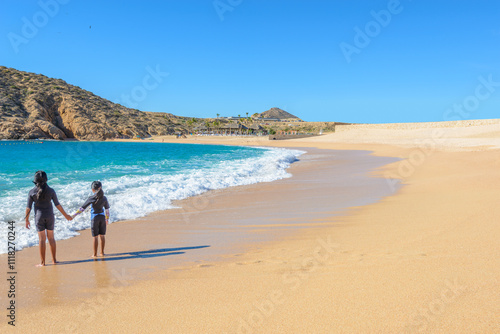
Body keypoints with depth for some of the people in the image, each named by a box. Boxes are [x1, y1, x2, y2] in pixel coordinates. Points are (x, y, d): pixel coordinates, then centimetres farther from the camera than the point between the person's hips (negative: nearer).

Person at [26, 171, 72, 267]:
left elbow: (28, 207, -5)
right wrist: (66, 215, 7)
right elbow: (57, 205, -3)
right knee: (51, 238, 13)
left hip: (39, 217, -1)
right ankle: (54, 260, 19)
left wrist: (27, 220, 6)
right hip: (50, 216, 1)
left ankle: (42, 262, 9)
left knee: (41, 239, 5)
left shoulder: (32, 192, -8)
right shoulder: (50, 190, -6)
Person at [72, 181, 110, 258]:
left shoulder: (91, 198, -13)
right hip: (102, 217, 3)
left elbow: (82, 208, -12)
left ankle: (95, 254, 10)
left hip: (95, 218, -3)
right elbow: (107, 209, 6)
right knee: (102, 235, 12)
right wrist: (107, 219, 18)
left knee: (95, 237, 3)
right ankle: (102, 252, 20)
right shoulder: (104, 198, -2)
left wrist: (74, 215, -7)